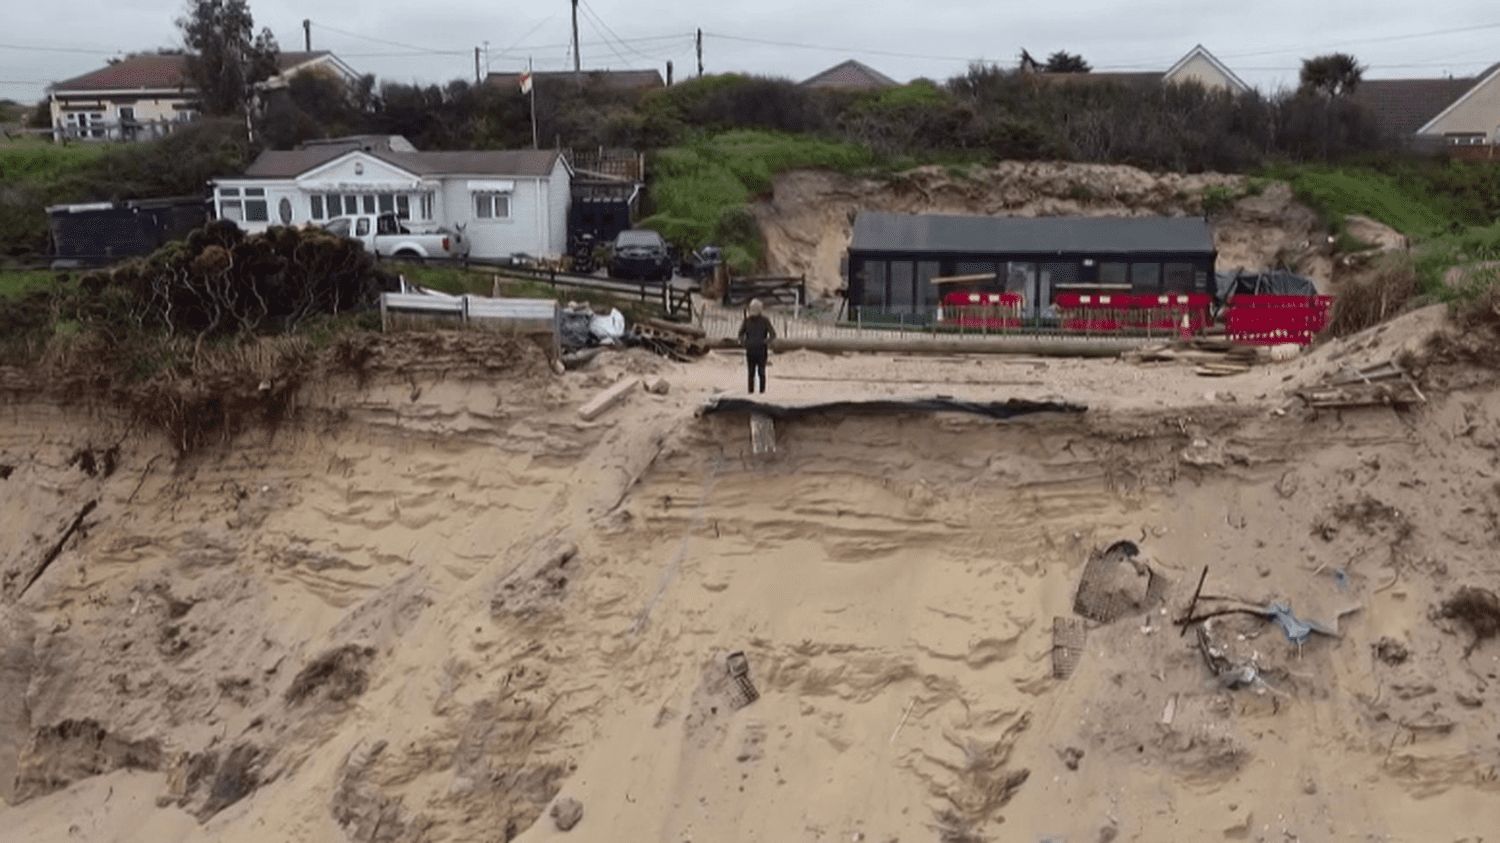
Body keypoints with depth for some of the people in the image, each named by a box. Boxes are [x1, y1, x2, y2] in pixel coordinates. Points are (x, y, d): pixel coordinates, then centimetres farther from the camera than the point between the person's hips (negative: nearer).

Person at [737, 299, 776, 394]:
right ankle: (751, 392, 8)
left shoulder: (765, 320, -3)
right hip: (750, 351, 3)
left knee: (761, 372, -3)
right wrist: (742, 342, -1)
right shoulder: (747, 320, 5)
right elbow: (741, 333, 16)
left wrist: (766, 342, -20)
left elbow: (773, 334, -7)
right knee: (751, 373, 4)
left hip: (761, 351, -3)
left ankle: (762, 391, 2)